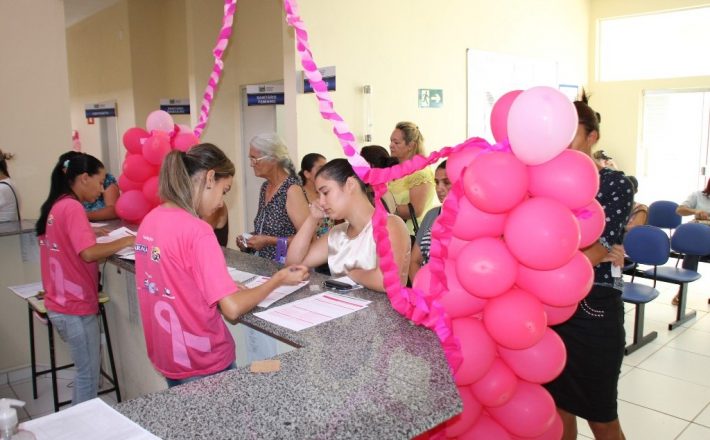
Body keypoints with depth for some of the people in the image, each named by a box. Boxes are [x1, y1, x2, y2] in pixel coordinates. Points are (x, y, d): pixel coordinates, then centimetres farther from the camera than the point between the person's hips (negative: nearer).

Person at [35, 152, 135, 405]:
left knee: (85, 370, 19)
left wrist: (90, 233, 10)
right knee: (88, 373, 4)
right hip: (76, 308, -9)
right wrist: (126, 241, -18)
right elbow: (88, 253, -27)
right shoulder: (72, 207, -18)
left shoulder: (55, 206, 9)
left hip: (60, 305, 9)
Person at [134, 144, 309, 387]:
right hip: (203, 364, -7)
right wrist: (278, 279, -12)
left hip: (167, 356, 7)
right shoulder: (197, 231, -24)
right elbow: (233, 308, -25)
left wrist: (229, 288, 6)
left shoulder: (150, 220, 0)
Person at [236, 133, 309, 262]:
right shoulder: (265, 187, 9)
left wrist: (269, 241, -18)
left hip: (287, 265, -6)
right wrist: (249, 238, 4)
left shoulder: (292, 189, -13)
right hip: (264, 263, 6)